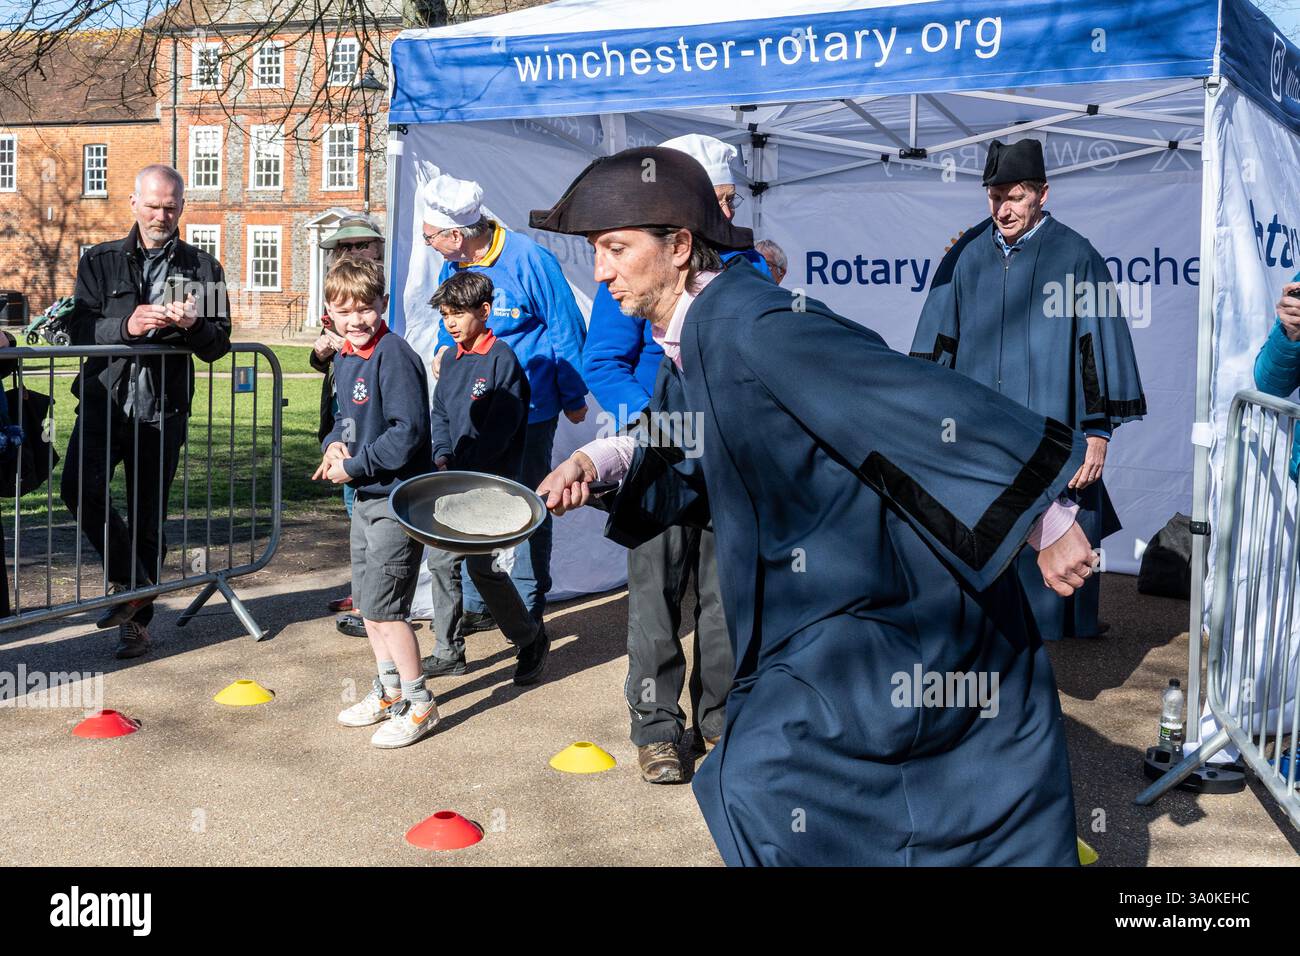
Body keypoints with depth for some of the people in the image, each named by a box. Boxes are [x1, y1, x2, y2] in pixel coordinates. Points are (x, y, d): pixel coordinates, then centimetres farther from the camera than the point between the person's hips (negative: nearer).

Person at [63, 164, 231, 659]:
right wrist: (126, 325, -21)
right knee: (79, 488, -21)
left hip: (163, 410, 0)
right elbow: (80, 330, -2)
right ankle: (130, 583, 0)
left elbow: (218, 346, 4)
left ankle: (136, 621, 19)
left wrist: (193, 325, -18)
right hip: (104, 399, 0)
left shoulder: (202, 268, 9)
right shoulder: (100, 261, 9)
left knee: (149, 515, 4)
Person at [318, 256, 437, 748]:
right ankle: (389, 690, 33)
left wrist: (354, 466, -18)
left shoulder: (394, 357, -19)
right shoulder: (344, 358, 9)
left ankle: (420, 704, 7)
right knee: (367, 600, 17)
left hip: (398, 498, -10)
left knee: (383, 604, -7)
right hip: (366, 495, 10)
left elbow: (407, 431, -24)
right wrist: (334, 443, -1)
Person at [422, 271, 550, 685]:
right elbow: (440, 414, 16)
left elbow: (500, 429, -16)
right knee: (440, 561, 8)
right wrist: (442, 458, -2)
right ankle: (449, 651, 19)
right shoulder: (451, 361, 13)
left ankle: (531, 638, 11)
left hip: (489, 481, -8)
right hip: (453, 481, 8)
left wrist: (460, 467, -17)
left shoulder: (502, 359, -12)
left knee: (481, 565, -9)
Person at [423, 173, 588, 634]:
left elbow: (565, 328, -9)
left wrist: (572, 397, -5)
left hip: (528, 411, -6)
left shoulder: (528, 259, -14)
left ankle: (527, 609, 17)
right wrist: (444, 351, -1)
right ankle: (477, 604, 21)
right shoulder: (451, 268, 6)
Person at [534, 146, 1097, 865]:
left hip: (880, 612, -9)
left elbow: (927, 407, -26)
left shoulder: (758, 328, -24)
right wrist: (596, 461, 6)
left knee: (754, 783, -7)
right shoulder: (692, 338, 6)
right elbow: (678, 441, 25)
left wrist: (1045, 520, -24)